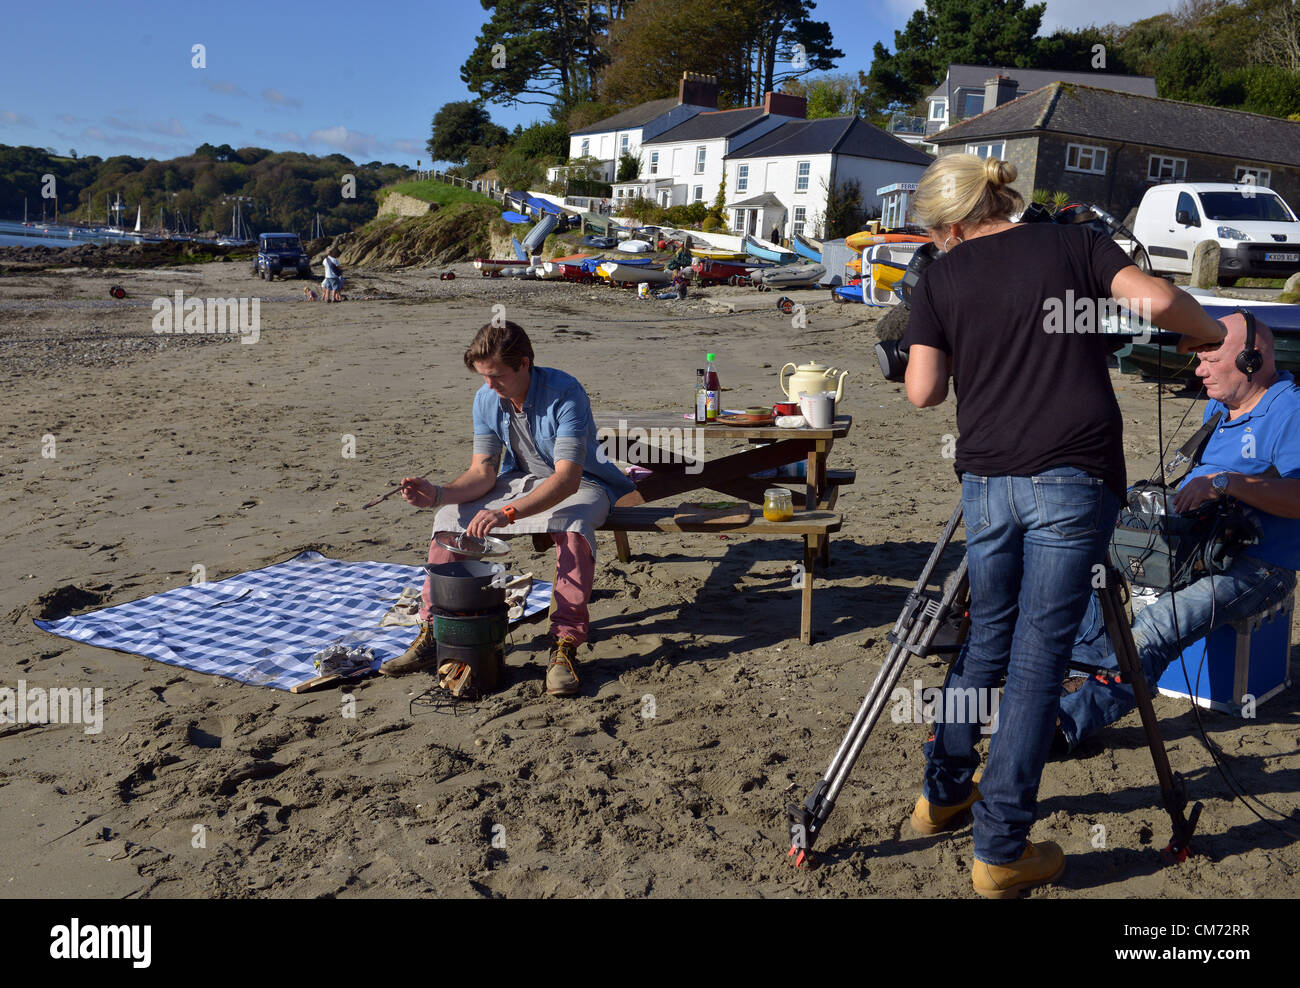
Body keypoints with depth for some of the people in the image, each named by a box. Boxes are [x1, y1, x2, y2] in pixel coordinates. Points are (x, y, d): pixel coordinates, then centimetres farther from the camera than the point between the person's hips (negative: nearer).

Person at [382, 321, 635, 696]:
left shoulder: (565, 393, -27)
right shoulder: (486, 399, -7)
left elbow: (567, 479, -37)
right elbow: (482, 472, -6)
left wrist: (507, 513, -50)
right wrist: (439, 494, -27)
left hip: (580, 484, -6)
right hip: (522, 480, 6)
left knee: (572, 528, -40)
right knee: (450, 518, -14)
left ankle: (565, 647, -34)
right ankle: (432, 635, -5)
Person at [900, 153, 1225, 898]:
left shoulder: (941, 278, 9)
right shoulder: (1078, 244, 8)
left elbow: (922, 391, 4)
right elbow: (1154, 300, -7)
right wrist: (1215, 333, 11)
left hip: (987, 480, 2)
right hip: (1075, 479, -2)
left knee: (987, 639, 20)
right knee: (1038, 659, 0)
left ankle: (944, 794, 31)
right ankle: (1002, 850, 5)